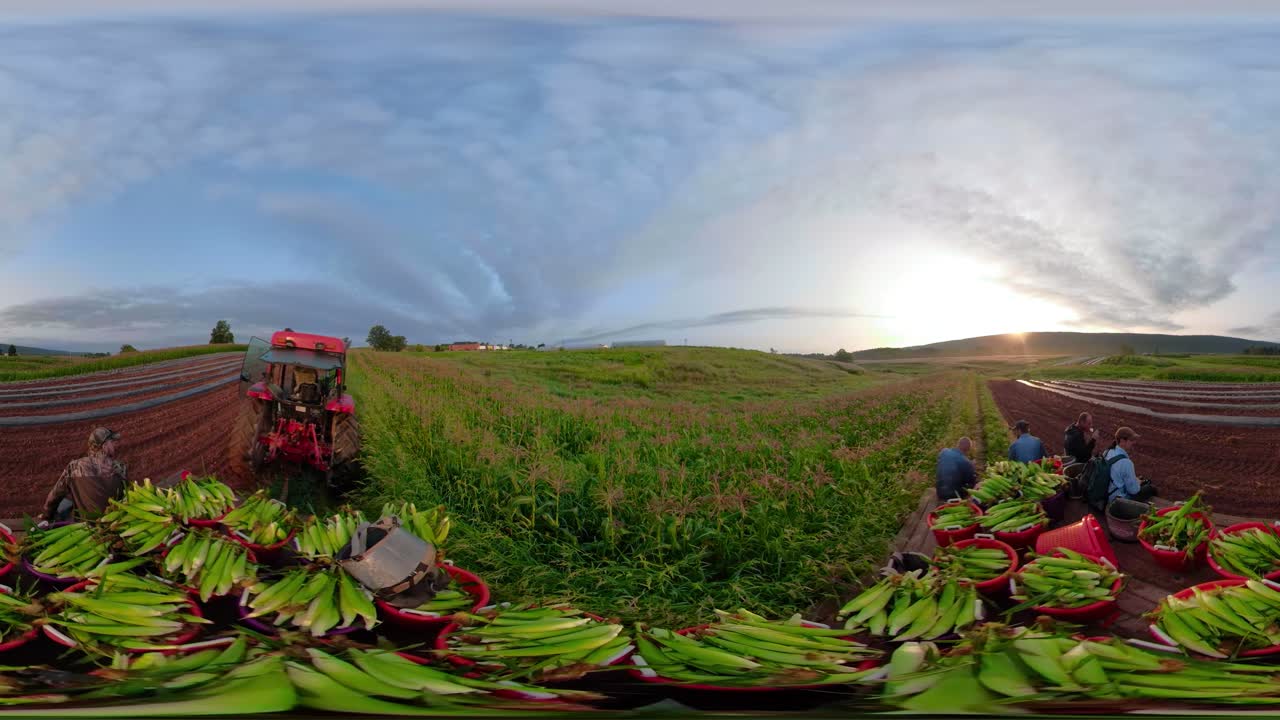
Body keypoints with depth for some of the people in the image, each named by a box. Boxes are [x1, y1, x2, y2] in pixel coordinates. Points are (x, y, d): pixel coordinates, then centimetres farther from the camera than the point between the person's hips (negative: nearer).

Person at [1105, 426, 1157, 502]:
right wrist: (1138, 482, 0)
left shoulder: (1108, 452, -4)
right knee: (1151, 488, 11)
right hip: (1121, 499, -8)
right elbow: (1134, 490, -20)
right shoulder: (1126, 462, -29)